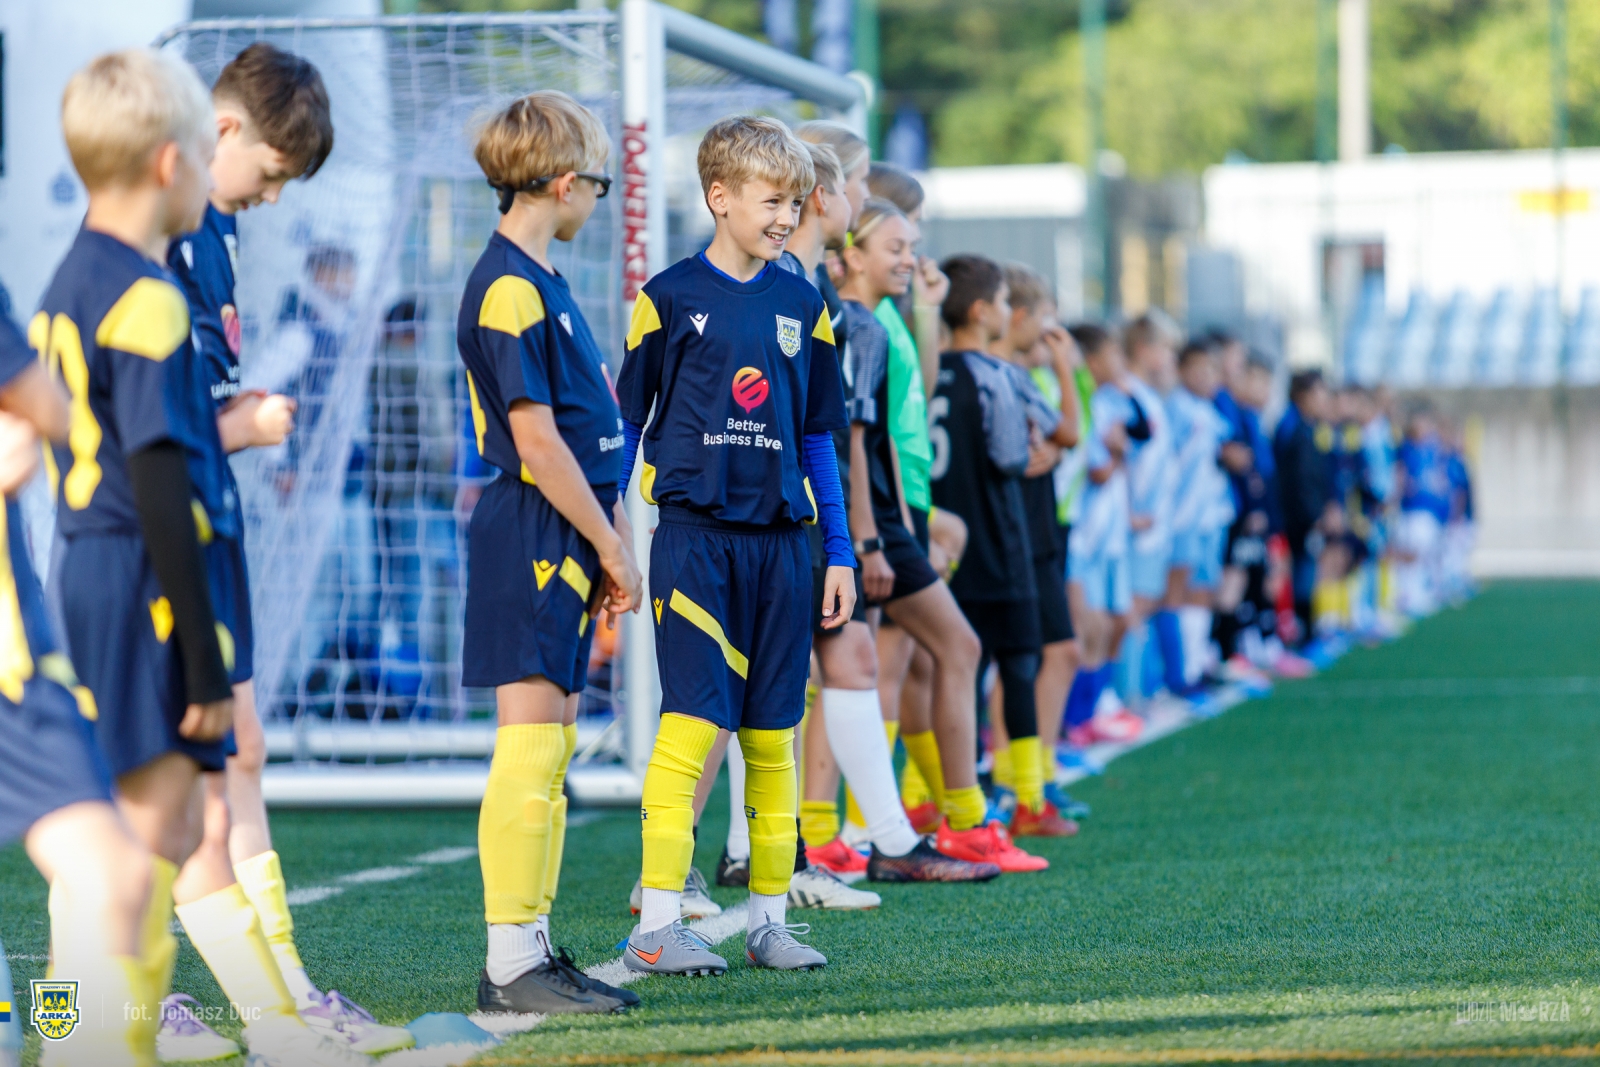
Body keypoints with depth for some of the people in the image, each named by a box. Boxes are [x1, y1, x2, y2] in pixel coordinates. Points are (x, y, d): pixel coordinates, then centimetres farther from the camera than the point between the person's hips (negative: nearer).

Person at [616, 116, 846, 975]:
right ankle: (656, 926, -9)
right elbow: (626, 425, 3)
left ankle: (768, 918, 14)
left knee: (772, 733, 6)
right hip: (693, 530, -4)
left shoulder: (803, 307, 11)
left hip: (778, 539, 4)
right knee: (693, 721, -12)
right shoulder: (671, 297, -1)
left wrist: (839, 554, 13)